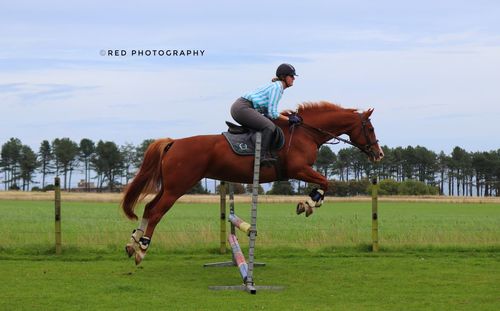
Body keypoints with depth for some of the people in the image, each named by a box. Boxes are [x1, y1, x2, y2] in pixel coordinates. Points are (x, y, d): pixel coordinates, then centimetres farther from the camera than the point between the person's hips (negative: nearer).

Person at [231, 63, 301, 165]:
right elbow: (272, 113, -15)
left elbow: (267, 112, 19)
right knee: (270, 126, -22)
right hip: (242, 108, -11)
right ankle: (263, 156, -26)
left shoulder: (276, 86, 20)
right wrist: (288, 119, -8)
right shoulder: (277, 87, -10)